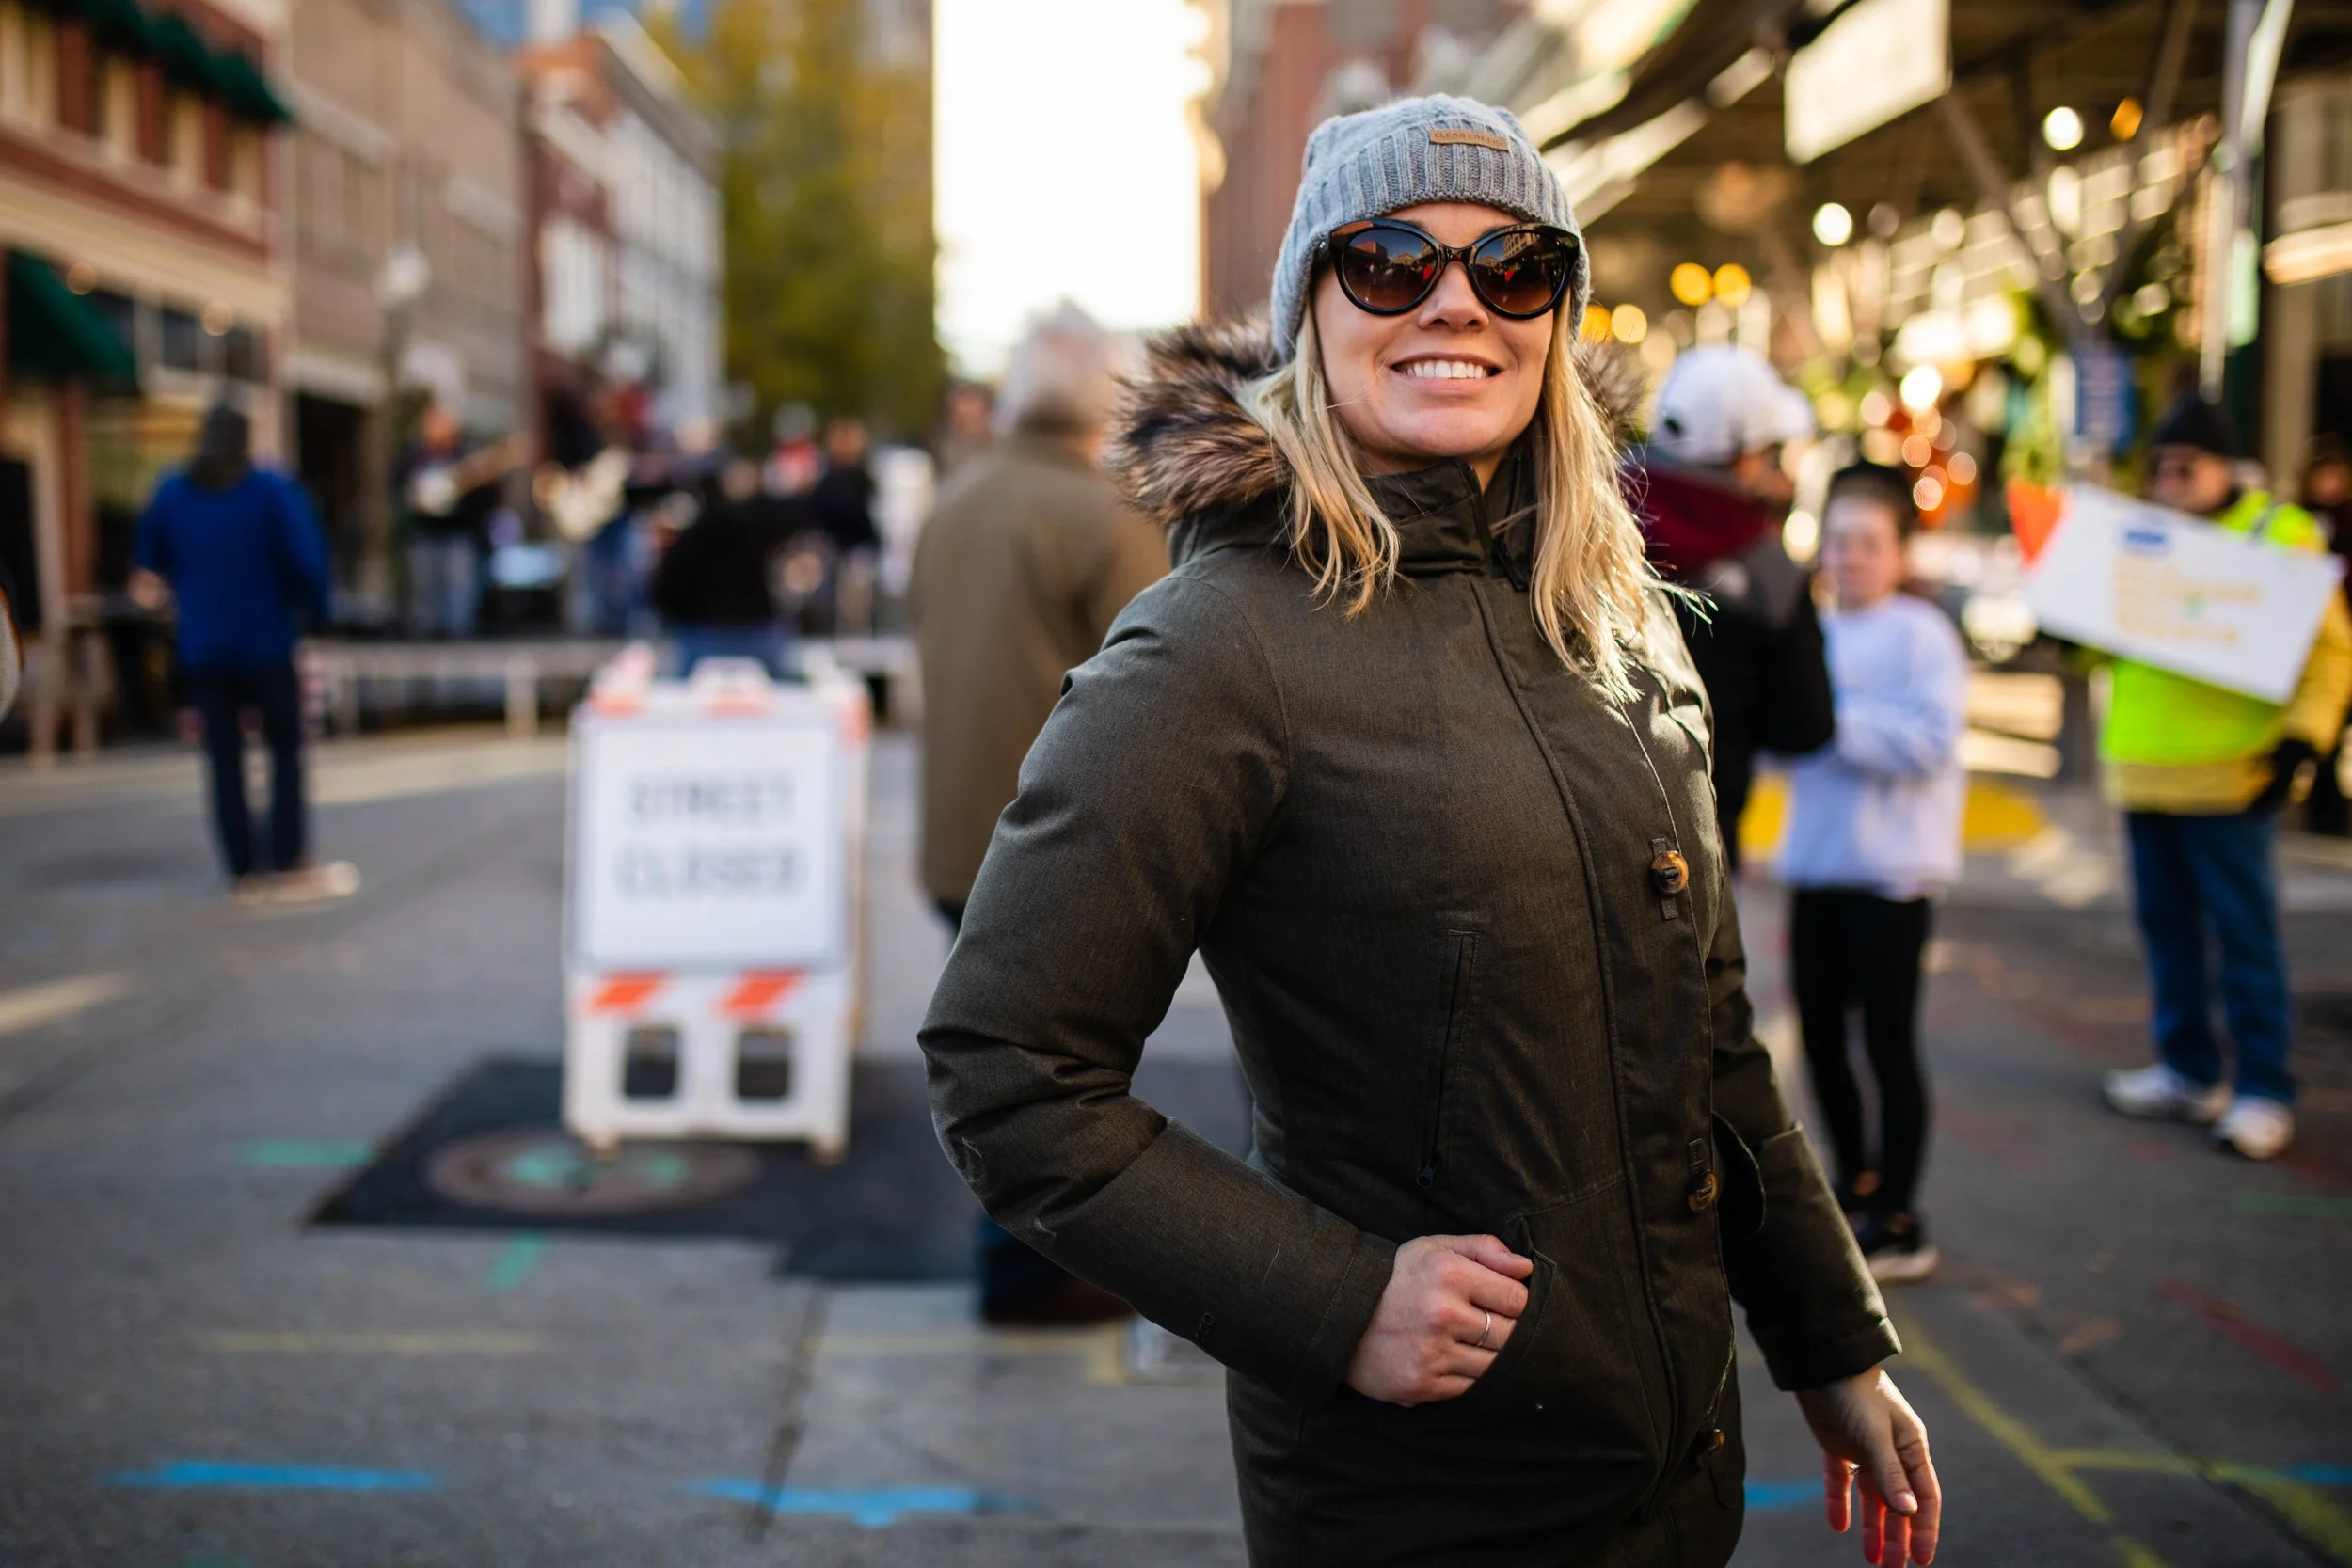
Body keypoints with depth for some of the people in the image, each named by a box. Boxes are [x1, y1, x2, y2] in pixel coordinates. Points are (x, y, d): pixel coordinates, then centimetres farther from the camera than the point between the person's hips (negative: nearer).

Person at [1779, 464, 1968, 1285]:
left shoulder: (1921, 632, -6)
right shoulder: (1812, 634, 10)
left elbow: (1932, 740, -18)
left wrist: (1837, 722, -19)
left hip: (1892, 870, -6)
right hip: (1816, 866, 6)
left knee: (1887, 1040, -1)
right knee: (1819, 1035, 11)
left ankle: (1897, 1224, 9)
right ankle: (1855, 1181, 31)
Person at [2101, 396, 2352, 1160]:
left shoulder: (2280, 535, -4)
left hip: (2228, 776, -6)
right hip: (2143, 772, 6)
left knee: (2244, 932, -2)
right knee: (2165, 921, 12)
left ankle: (2263, 1091, 6)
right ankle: (2188, 1072, 24)